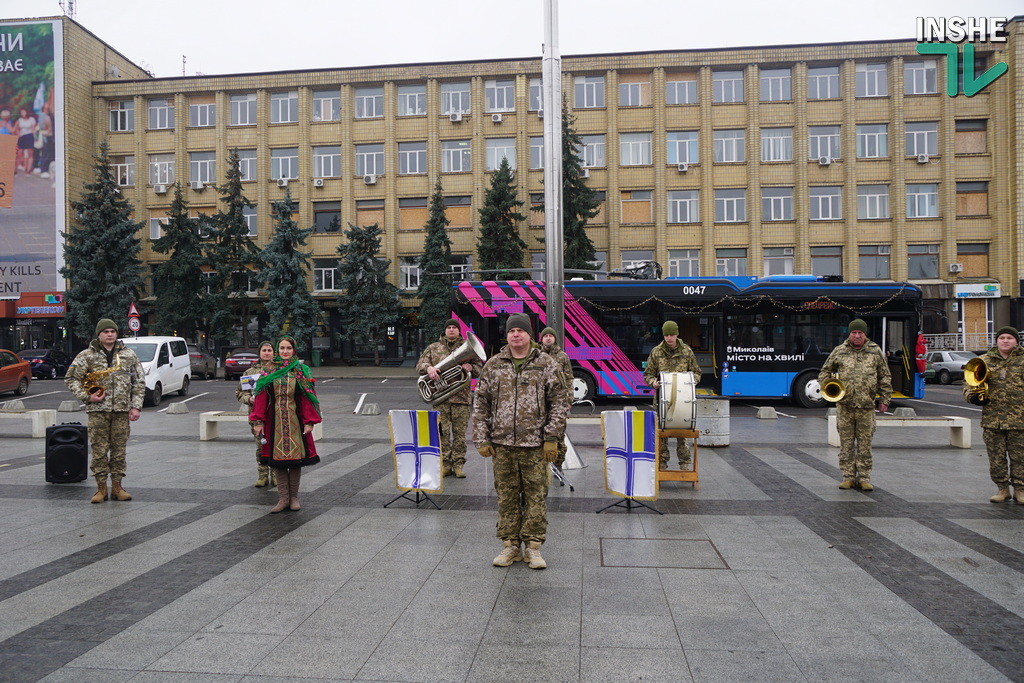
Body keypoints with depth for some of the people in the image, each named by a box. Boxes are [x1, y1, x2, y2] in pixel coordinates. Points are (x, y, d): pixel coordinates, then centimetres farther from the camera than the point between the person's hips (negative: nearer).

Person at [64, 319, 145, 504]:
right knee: (99, 449, 0)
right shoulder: (86, 356, 4)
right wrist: (86, 397, -8)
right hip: (98, 410, -1)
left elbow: (139, 381, 9)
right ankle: (101, 487, 8)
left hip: (122, 410, 2)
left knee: (119, 449, 5)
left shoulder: (129, 355, 9)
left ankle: (117, 486, 13)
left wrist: (136, 406, 1)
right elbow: (70, 379, 4)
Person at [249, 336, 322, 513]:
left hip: (295, 421, -1)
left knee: (295, 458, 3)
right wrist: (259, 421, -3)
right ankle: (283, 498, 11)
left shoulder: (301, 371, 3)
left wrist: (309, 421, -9)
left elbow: (308, 397, -1)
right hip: (274, 421, 1)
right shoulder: (269, 371, 7)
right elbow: (261, 396, 4)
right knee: (277, 459, 3)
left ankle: (294, 498, 14)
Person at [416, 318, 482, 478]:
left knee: (460, 432, 0)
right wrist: (428, 367, -15)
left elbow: (479, 368, 12)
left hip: (461, 397, 0)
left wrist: (471, 367, -11)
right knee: (442, 432, 1)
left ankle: (459, 464, 9)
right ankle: (445, 464, 9)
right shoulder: (433, 348, 14)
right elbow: (420, 365, 8)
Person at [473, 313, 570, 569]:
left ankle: (533, 546, 16)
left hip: (535, 444, -2)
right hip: (502, 443, 2)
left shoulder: (546, 365, 2)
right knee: (506, 496, 9)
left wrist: (552, 438, -6)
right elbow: (481, 405, 9)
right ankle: (510, 545, 21)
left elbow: (559, 403, 0)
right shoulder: (493, 365, 7)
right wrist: (482, 440, 3)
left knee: (536, 495, 3)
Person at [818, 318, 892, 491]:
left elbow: (885, 378, 11)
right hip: (844, 406, 0)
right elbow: (825, 371, 16)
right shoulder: (839, 351, 7)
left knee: (865, 443, 4)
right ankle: (848, 477, 13)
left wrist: (885, 400, 7)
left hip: (866, 407, 0)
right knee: (846, 443, 4)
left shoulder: (875, 352, 7)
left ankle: (864, 478, 13)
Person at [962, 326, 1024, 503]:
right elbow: (969, 380, 11)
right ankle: (1002, 488, 19)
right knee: (996, 457, 7)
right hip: (992, 418, 2)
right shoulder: (985, 360, 6)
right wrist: (972, 395, -7)